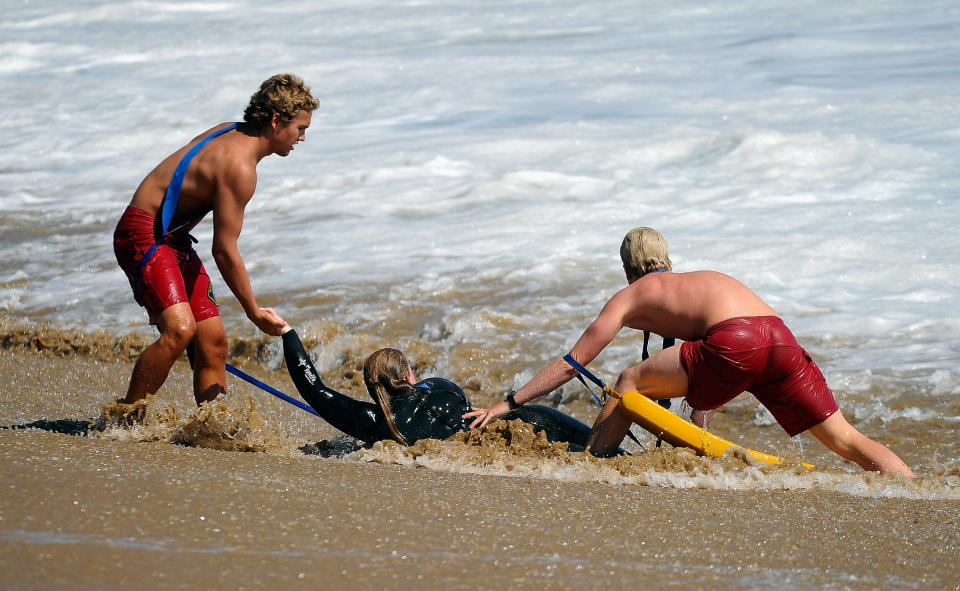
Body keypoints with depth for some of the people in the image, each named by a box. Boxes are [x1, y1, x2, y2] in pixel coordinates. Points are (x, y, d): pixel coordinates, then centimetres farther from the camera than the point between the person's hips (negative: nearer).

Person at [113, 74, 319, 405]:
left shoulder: (231, 132, 7)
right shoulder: (240, 166, -23)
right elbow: (225, 250, -21)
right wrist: (254, 312, -13)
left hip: (173, 238, 10)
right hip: (143, 233, -10)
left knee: (213, 342, 5)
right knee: (180, 329, -27)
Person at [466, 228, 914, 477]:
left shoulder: (631, 296, 23)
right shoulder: (703, 281, 42)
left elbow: (570, 366, 24)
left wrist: (507, 404, 32)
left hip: (736, 342, -5)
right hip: (782, 338, 6)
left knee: (632, 380, 13)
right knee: (845, 440, 10)